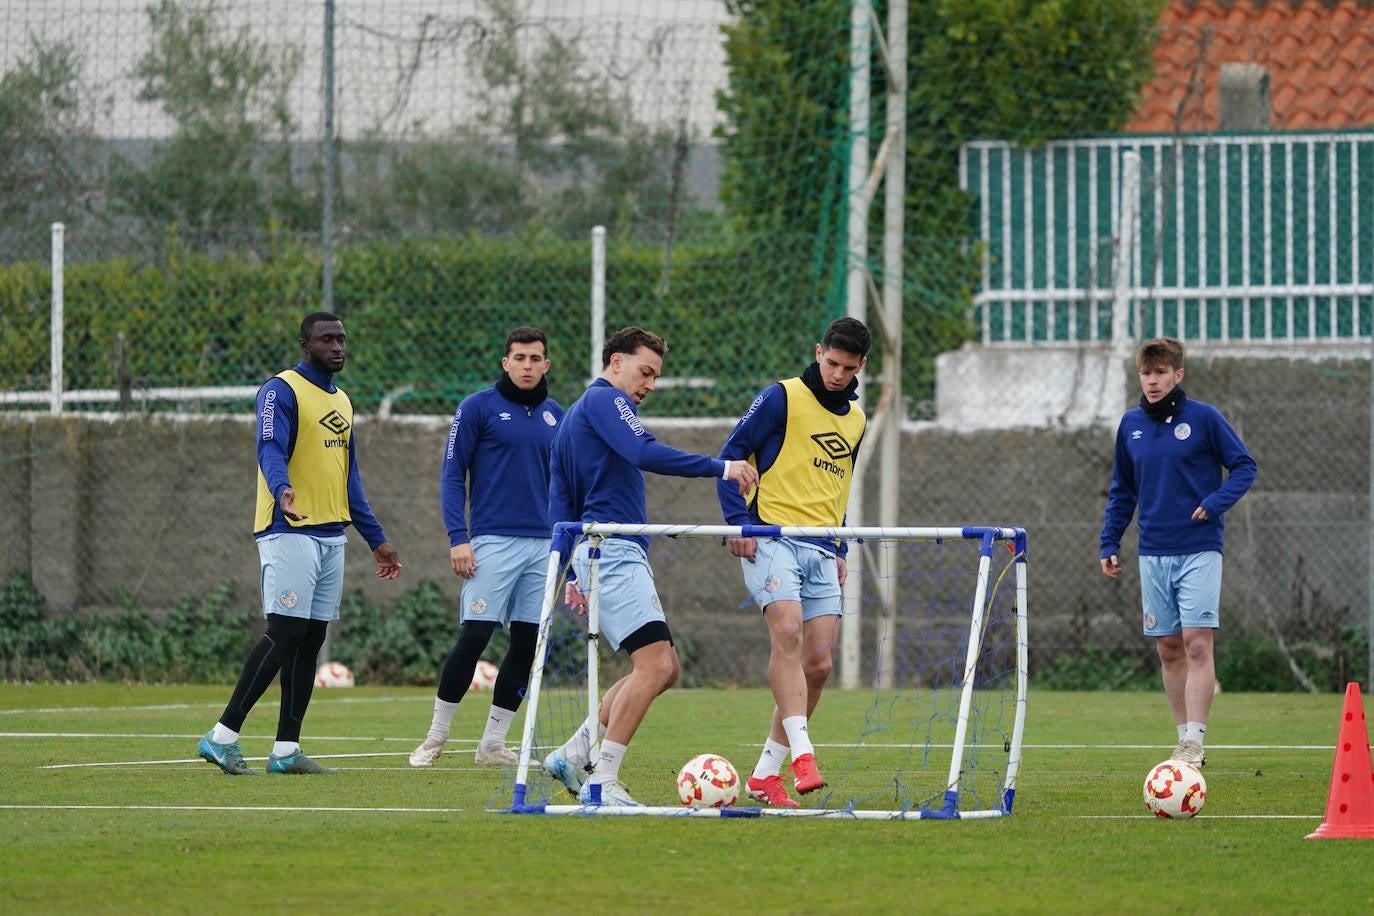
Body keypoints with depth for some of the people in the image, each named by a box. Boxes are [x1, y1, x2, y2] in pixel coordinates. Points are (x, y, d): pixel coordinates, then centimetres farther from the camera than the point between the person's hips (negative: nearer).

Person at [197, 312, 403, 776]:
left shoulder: (341, 402, 20)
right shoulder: (282, 391, -6)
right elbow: (271, 450, -22)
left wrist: (376, 538, 22)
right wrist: (282, 489, -42)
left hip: (332, 535, 8)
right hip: (290, 531, -8)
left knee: (311, 639, 5)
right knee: (284, 633, -15)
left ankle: (286, 750, 6)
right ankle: (223, 736, -12)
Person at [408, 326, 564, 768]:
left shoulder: (555, 416, 13)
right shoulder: (478, 408, -1)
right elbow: (452, 475, -2)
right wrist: (458, 537, -11)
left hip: (543, 545, 5)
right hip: (493, 542, -5)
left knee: (527, 644, 2)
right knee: (474, 636, -11)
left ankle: (493, 743, 9)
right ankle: (435, 738, 0)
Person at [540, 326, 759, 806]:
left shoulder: (573, 418, 25)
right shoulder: (605, 399, -4)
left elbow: (560, 504, 25)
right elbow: (645, 453, -22)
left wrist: (573, 572, 25)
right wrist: (721, 468, -20)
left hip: (599, 557, 10)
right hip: (614, 551, -10)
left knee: (664, 668, 9)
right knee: (655, 663, -17)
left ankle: (573, 754, 7)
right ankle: (602, 782, -18)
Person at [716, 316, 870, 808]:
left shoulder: (855, 419, 18)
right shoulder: (782, 398, -2)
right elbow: (731, 454, -3)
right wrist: (739, 520, -13)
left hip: (821, 550, 7)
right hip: (772, 539, -6)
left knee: (818, 664, 0)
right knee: (787, 633, -26)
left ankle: (765, 774, 8)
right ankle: (802, 755, -33)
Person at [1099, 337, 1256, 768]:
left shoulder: (1204, 418, -3)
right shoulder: (1130, 425, 9)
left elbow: (1244, 466, 2)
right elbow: (1122, 490, 19)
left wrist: (1215, 503, -13)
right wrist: (1110, 543, 13)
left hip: (1198, 550, -4)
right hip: (1153, 554, 4)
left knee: (1197, 643, -12)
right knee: (1168, 648, 5)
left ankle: (1194, 741, -14)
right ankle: (1185, 740, 13)